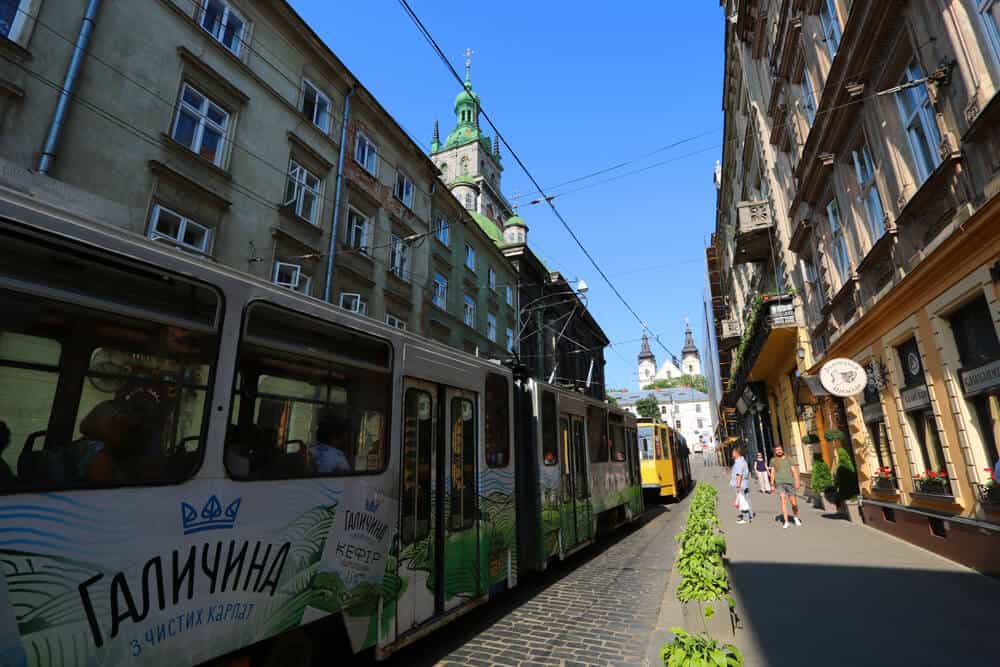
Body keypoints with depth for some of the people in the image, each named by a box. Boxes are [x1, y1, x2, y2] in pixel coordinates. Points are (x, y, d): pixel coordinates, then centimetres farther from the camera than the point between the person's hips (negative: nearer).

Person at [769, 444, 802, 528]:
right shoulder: (773, 460, 10)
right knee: (783, 501, -12)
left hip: (790, 482, 1)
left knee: (794, 503, 3)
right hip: (779, 483, 0)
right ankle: (786, 522, -9)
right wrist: (772, 484, 7)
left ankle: (795, 517, 33)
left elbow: (794, 471, 3)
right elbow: (772, 473, 11)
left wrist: (797, 481, -10)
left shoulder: (788, 459, 9)